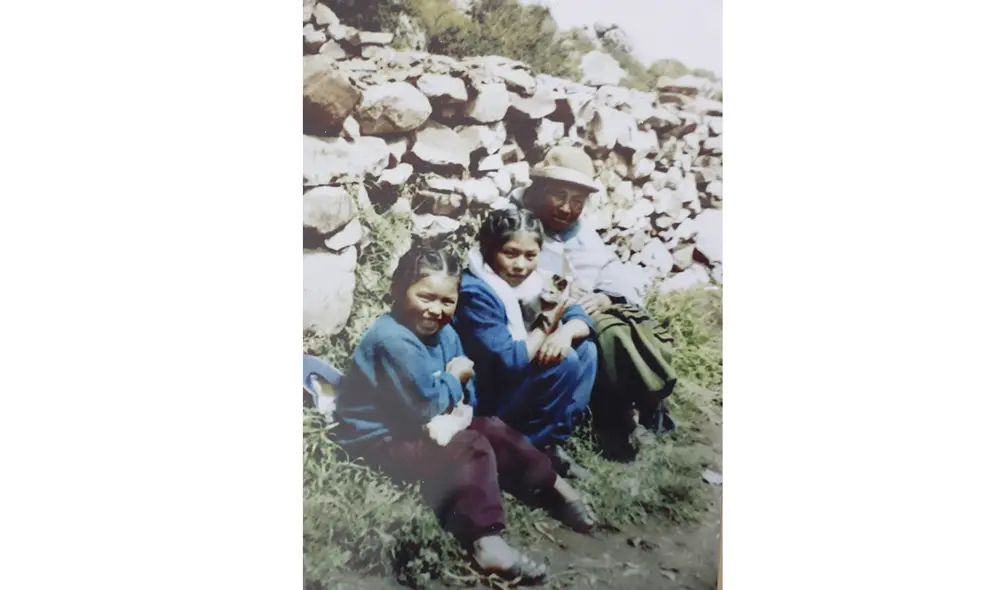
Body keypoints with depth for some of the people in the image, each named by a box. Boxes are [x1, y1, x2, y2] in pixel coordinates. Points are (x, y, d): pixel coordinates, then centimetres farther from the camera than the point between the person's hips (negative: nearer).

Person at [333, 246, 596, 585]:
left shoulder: (444, 332, 4)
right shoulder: (392, 340, -26)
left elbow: (466, 395, 8)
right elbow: (425, 406, -27)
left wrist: (460, 408, -16)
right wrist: (454, 378, -10)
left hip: (433, 426, 9)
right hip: (380, 440, -9)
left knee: (495, 431, 5)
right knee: (470, 448, -25)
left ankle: (553, 489, 16)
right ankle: (485, 542, -32)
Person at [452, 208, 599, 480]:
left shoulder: (530, 280, 3)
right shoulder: (476, 294, -22)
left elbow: (581, 317, 2)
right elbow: (507, 362, -29)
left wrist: (566, 331, -23)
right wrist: (548, 325, -17)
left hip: (524, 390, 9)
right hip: (489, 405, -9)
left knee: (586, 349, 2)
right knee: (565, 361, -22)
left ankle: (555, 440, -5)